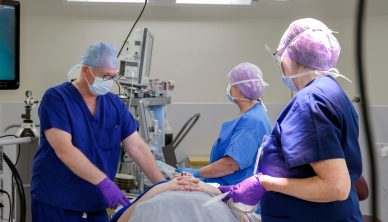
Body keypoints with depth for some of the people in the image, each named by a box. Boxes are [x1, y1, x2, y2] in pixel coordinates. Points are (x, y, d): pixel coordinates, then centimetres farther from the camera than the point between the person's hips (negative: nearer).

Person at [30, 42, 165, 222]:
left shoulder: (115, 104, 4)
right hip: (55, 204, -5)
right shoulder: (56, 98, -11)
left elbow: (137, 148, 1)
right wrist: (104, 182, -28)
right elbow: (64, 150, -21)